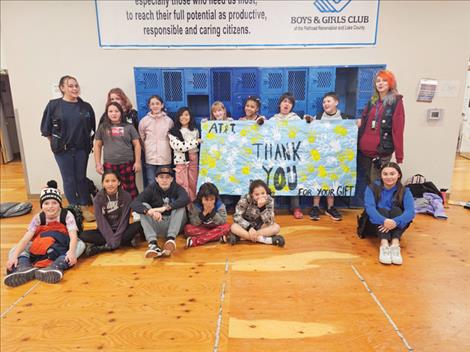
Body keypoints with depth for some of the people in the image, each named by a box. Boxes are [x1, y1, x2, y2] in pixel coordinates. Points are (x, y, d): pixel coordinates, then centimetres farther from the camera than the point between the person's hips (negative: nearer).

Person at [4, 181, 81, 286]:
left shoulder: (67, 215, -17)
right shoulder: (39, 218, -10)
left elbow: (73, 236, -29)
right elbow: (26, 238, -18)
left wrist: (71, 251, -49)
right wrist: (14, 256, -34)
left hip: (62, 245, -3)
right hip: (40, 246, 3)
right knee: (14, 250, -15)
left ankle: (56, 267, -55)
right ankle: (24, 268, -45)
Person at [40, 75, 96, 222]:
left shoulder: (86, 107, 0)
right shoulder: (53, 105, -5)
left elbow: (92, 129, 9)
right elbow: (45, 129, 1)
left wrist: (88, 143, 6)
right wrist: (57, 144, 4)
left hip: (81, 149, 2)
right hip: (63, 150, -1)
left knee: (81, 178, 9)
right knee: (69, 180, 6)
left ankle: (84, 208, 20)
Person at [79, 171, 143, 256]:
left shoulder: (126, 196, -10)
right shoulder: (98, 199, -8)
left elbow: (124, 220, -14)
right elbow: (101, 222, -14)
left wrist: (116, 239, -25)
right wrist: (111, 239, -27)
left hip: (121, 230, 0)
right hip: (105, 232, 1)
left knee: (139, 224, -28)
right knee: (83, 236, -25)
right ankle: (126, 242, -23)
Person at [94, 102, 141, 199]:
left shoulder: (128, 127, 5)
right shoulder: (102, 128, 8)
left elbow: (136, 144, 5)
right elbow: (97, 146, 10)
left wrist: (137, 162, -2)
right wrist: (98, 164, 4)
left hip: (127, 163, -1)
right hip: (109, 164, 2)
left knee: (130, 189, 5)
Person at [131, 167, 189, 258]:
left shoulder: (176, 188, -5)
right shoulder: (151, 188, -3)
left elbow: (186, 199, -28)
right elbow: (134, 203, -19)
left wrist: (165, 208, -39)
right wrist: (149, 211, -39)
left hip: (174, 225, -1)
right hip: (157, 225, 1)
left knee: (180, 206, -22)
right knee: (144, 206, -20)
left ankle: (171, 238, -38)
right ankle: (153, 243, -39)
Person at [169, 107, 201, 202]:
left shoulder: (195, 130, 11)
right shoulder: (174, 132, -4)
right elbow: (178, 146, -17)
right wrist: (195, 142, -16)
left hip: (193, 160, 4)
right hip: (181, 161, -4)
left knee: (193, 185, 9)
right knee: (183, 186, -3)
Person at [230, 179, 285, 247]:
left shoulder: (269, 200, -20)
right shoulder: (245, 199, -23)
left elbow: (269, 221, -26)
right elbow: (237, 216, -21)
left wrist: (261, 207, -40)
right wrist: (249, 227, -34)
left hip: (261, 226, 1)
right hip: (246, 225, -1)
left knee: (276, 227, -26)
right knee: (234, 227, -32)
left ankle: (243, 235, -29)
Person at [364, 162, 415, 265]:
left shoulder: (405, 191, -4)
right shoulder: (372, 188, -7)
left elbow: (410, 211, -21)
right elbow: (369, 207, -23)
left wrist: (396, 222, -41)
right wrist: (383, 221, -43)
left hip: (395, 227, 1)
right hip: (376, 225, -1)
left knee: (396, 210, -24)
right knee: (381, 210, -27)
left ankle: (395, 244, -44)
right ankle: (384, 244, -48)